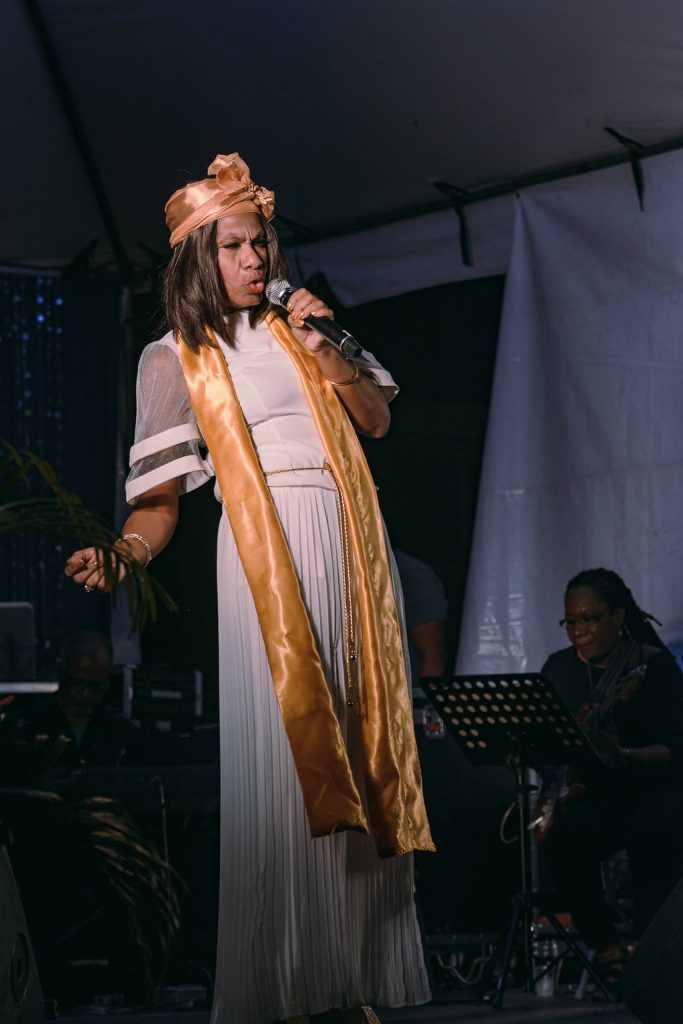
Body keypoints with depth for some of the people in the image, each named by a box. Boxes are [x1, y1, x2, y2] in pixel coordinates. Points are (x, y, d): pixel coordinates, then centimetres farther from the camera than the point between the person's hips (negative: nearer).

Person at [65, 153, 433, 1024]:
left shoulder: (300, 320, 16)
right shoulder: (177, 358, 5)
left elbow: (378, 419, 12)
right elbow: (162, 489, -1)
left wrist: (325, 352, -2)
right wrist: (126, 548, -20)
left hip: (348, 540, 4)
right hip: (267, 550, -4)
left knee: (357, 740, 1)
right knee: (281, 749, -11)